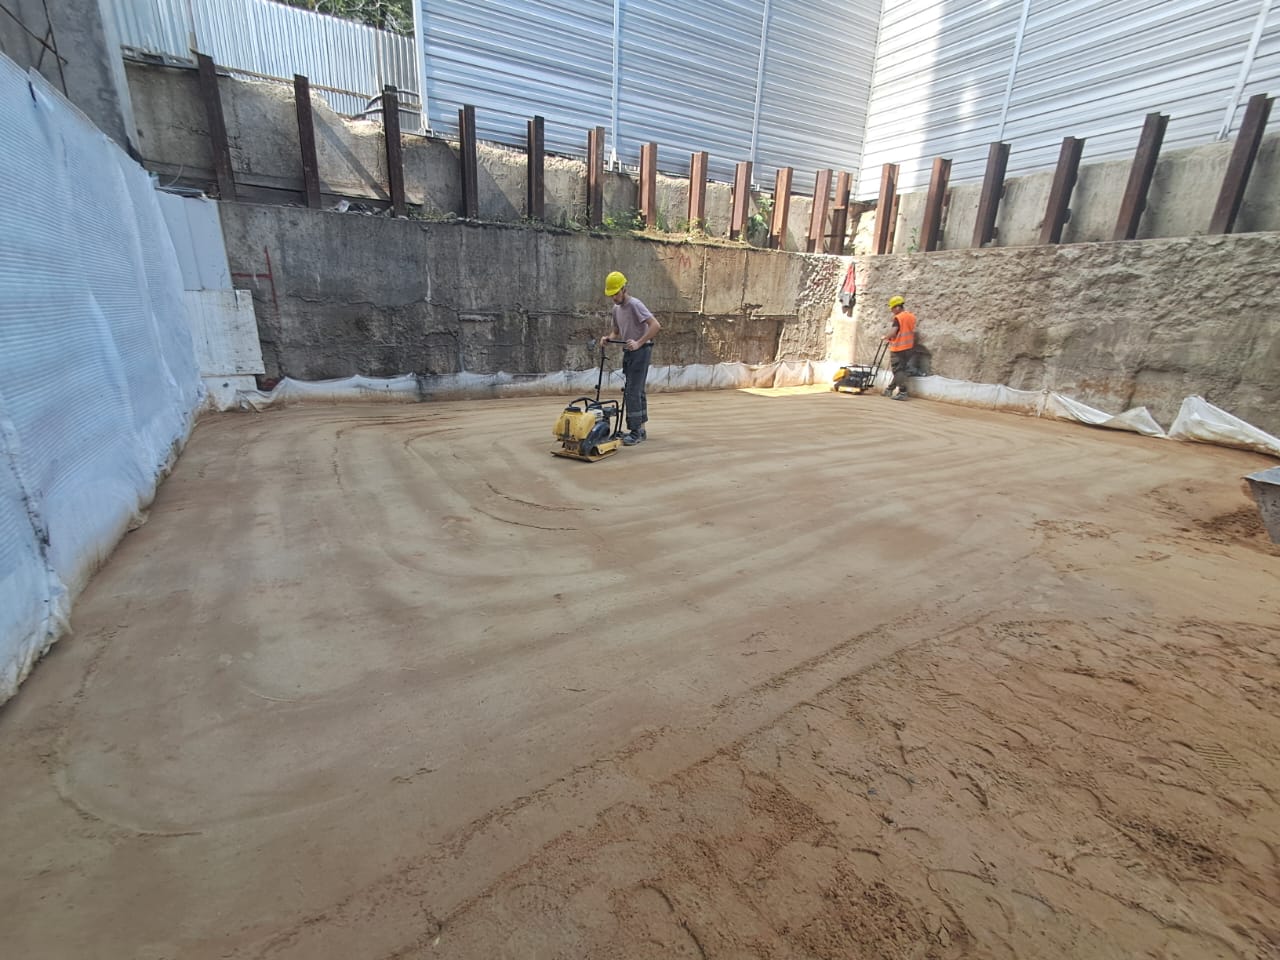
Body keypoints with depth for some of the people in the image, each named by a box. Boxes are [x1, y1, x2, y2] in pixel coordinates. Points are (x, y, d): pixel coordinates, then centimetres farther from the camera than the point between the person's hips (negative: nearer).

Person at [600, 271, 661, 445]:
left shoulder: (635, 305, -15)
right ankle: (640, 429, 19)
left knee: (632, 392, -13)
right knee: (638, 391, 13)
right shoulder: (616, 308, 12)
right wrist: (607, 337, 2)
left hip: (640, 352, -9)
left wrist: (639, 343, -28)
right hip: (628, 352, 9)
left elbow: (656, 326, -24)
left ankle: (635, 432, -10)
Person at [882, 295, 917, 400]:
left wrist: (884, 337, -5)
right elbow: (913, 331, 17)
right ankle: (890, 389, 25)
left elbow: (893, 332, -22)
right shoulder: (912, 316, 9)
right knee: (901, 370, 13)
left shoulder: (898, 317, -14)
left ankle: (903, 392, -10)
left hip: (898, 348, -8)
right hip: (909, 347, 8)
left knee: (898, 371, -5)